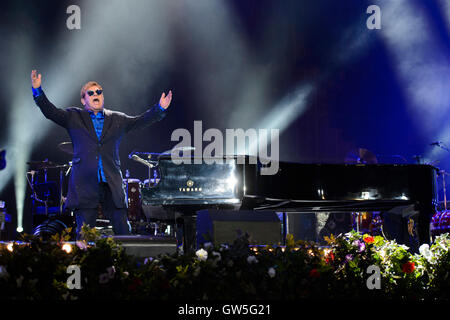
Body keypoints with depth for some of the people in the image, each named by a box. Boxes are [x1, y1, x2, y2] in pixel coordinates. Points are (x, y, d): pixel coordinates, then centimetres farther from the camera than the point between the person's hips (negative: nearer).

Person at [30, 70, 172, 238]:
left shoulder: (117, 119, 17)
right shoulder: (74, 117, 10)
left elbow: (140, 121, 10)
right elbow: (51, 112, -1)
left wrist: (160, 109, -4)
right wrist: (37, 91, -16)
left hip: (112, 185, 2)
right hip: (85, 185, -2)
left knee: (123, 231, 0)